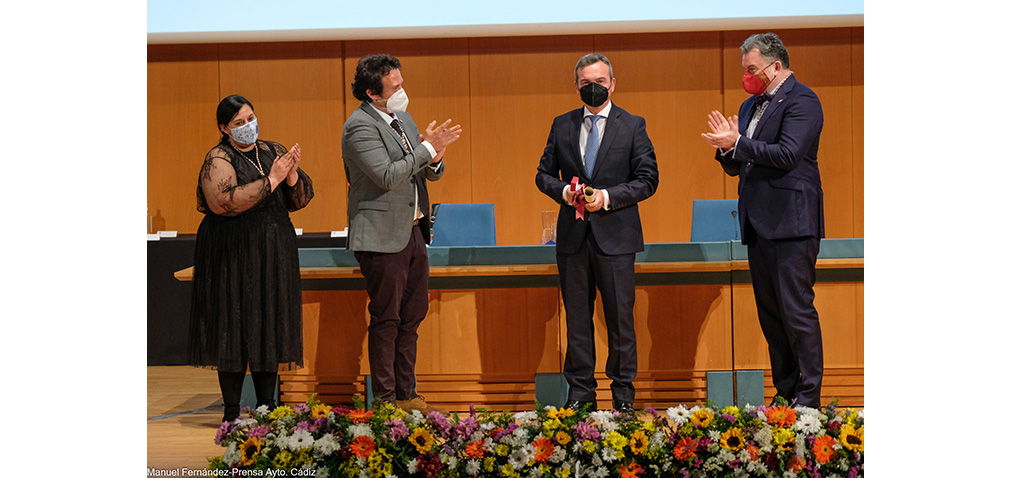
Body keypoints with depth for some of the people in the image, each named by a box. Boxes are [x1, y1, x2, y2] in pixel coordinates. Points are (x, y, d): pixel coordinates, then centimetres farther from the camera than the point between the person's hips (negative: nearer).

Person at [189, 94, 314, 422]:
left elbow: (301, 200, 9)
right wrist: (271, 180, -22)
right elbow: (223, 202, -23)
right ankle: (232, 411, 4)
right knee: (234, 329, -3)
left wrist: (293, 176, -12)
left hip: (274, 256, 5)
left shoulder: (273, 152, 11)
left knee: (271, 325, 7)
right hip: (233, 257, -5)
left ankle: (267, 404, 16)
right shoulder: (219, 159, -5)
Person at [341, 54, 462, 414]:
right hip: (383, 236, -9)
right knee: (386, 321, -1)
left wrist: (435, 158, -6)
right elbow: (387, 176, -22)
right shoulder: (360, 126, -13)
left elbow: (432, 173, 17)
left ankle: (407, 395, 23)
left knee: (411, 317, 13)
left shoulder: (402, 118, 14)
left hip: (413, 231, 9)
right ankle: (386, 401, 9)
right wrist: (427, 148, -18)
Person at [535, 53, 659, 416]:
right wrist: (563, 191, -7)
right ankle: (580, 393, 17)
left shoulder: (633, 126, 2)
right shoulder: (562, 126, 11)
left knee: (620, 316, 2)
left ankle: (623, 395, 14)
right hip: (572, 236, 3)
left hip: (615, 235, -3)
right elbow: (544, 174, 14)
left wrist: (608, 197, -13)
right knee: (576, 317, 7)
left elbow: (647, 179, -1)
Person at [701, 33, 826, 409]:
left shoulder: (801, 101, -7)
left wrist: (738, 144, -18)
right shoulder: (750, 106, 18)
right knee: (769, 313, 11)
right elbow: (735, 168, 19)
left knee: (797, 310, -7)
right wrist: (727, 149, -2)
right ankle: (784, 391, 19)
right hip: (758, 224, 9)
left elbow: (788, 154, -20)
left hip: (791, 223, -9)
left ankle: (809, 397, 0)